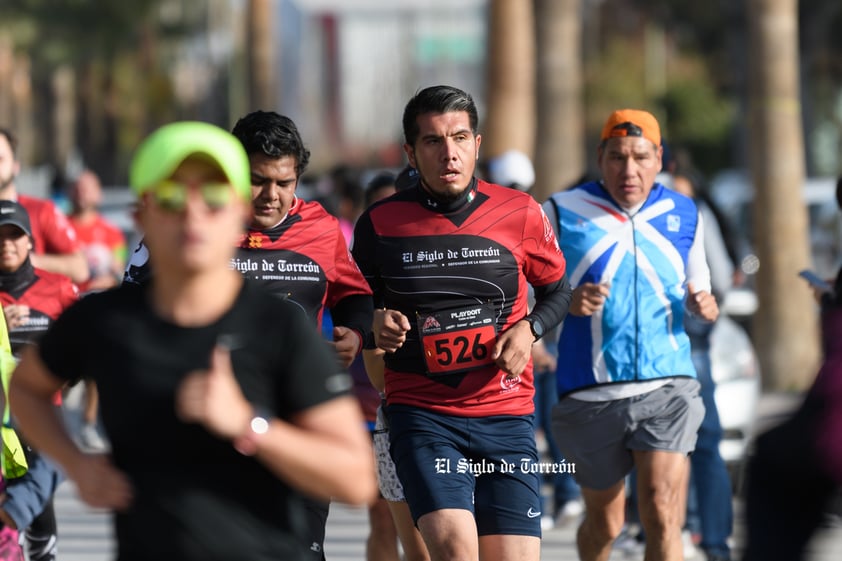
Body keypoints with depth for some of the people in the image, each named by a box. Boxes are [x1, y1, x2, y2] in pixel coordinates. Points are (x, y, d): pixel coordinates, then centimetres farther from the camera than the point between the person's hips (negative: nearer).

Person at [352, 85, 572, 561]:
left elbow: (557, 290, 18)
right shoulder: (380, 224, 0)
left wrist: (529, 330, -2)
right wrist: (376, 326, -6)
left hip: (506, 415, 2)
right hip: (421, 413, -2)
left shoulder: (521, 214, 2)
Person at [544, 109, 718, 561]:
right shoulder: (562, 213, 0)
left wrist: (703, 305, -3)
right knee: (605, 522, 13)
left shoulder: (683, 215, 9)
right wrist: (568, 303, -18)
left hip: (667, 388, 0)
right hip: (590, 394, 0)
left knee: (662, 515, -15)